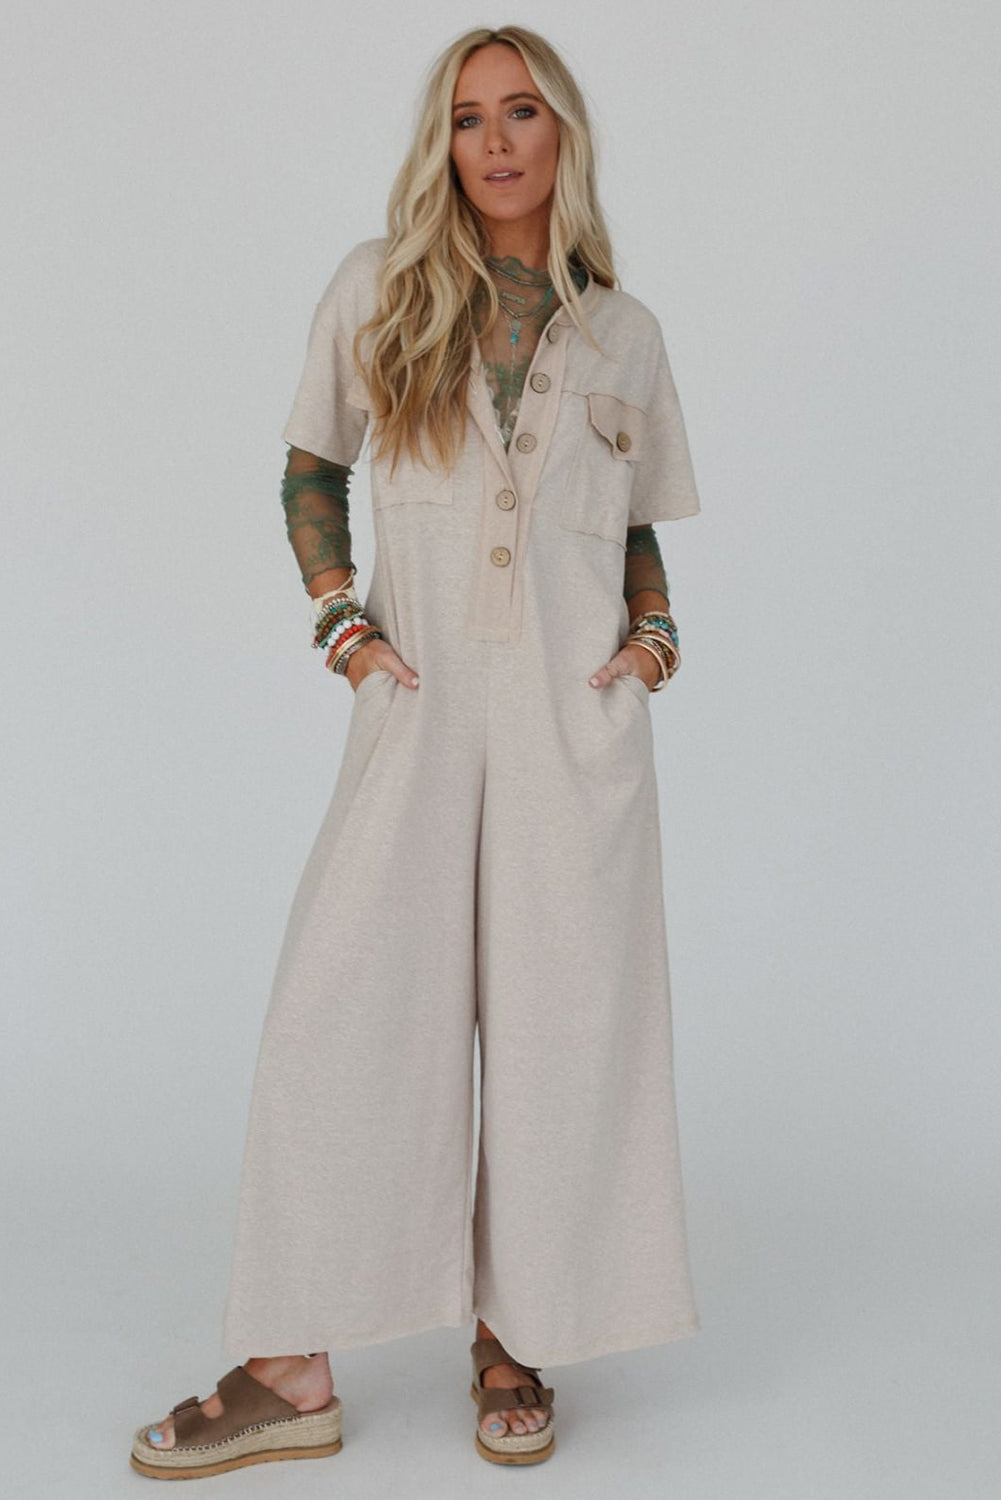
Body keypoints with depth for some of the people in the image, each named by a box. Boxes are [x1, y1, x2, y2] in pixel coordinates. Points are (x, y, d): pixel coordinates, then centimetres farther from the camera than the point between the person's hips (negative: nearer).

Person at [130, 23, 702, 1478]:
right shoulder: (382, 288, 8)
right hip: (419, 700, -1)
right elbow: (312, 466, 13)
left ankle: (514, 1342, 18)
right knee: (341, 1003, -4)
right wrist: (340, 616, -1)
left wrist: (656, 631, 1)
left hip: (578, 716, 1)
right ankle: (290, 1375, 7)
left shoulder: (624, 331, 12)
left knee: (560, 1016, 2)